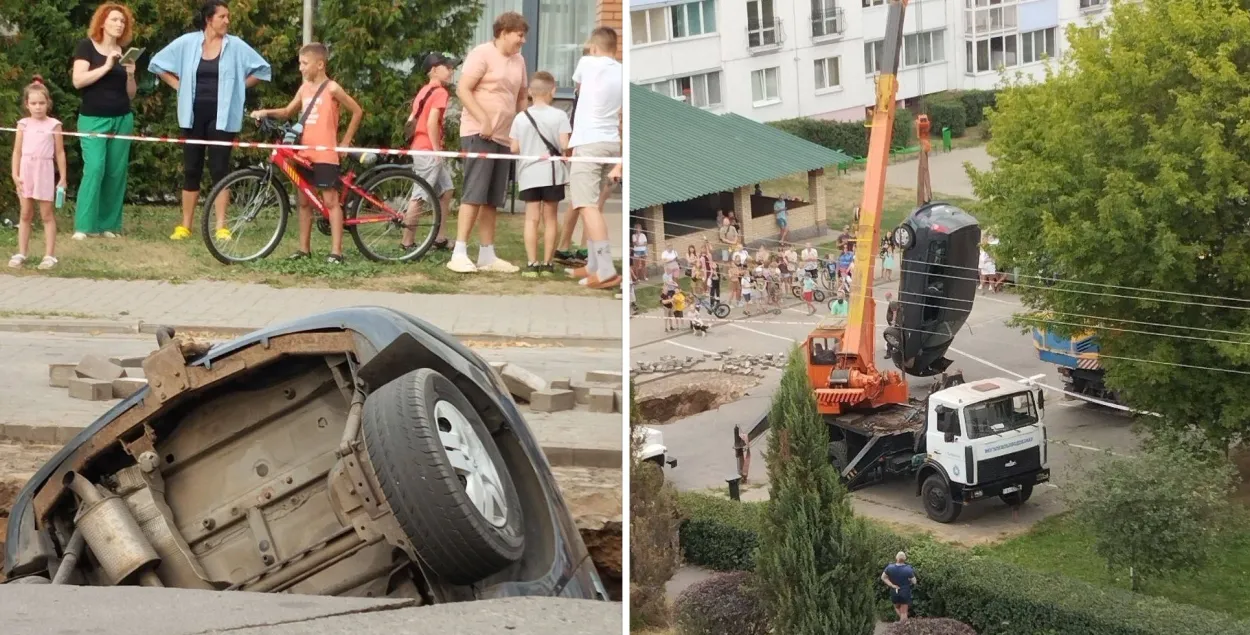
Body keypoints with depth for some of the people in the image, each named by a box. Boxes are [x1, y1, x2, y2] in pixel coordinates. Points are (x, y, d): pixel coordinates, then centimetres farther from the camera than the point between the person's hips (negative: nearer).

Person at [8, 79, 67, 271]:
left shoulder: (53, 125, -1)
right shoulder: (23, 124, 4)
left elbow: (60, 153, 2)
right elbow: (17, 151, 4)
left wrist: (63, 178, 1)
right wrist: (15, 174, -5)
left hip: (44, 171, -2)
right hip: (26, 170, 2)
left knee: (47, 214, 2)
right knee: (26, 214, 9)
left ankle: (49, 255, 5)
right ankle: (21, 253, 14)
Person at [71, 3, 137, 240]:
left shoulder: (125, 53, 12)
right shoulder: (86, 46, -1)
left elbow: (131, 94, 13)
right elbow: (77, 81, -14)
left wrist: (130, 74, -6)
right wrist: (106, 66, -18)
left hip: (122, 120, 5)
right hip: (93, 119, -5)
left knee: (117, 172, 1)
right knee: (94, 169, -15)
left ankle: (109, 225, 6)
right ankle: (83, 226, -11)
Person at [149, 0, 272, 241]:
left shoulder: (235, 46, -2)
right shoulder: (188, 42, 1)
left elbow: (263, 69, 4)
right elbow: (157, 63, 10)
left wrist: (236, 87, 0)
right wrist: (179, 86, 3)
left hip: (221, 116, -1)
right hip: (194, 115, 1)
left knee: (220, 170, -2)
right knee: (191, 170, 5)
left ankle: (221, 227, 1)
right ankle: (185, 226, 12)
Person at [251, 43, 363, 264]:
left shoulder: (332, 88, -6)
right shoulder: (304, 88, 12)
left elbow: (357, 111, -2)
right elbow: (289, 112, 19)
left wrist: (345, 141, -1)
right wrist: (266, 112, 1)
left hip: (325, 154, -7)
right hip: (305, 153, 7)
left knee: (330, 200, -6)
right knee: (304, 200, 10)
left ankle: (336, 251, -7)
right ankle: (304, 248, 17)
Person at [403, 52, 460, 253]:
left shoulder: (425, 90, 15)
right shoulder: (440, 92, -12)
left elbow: (411, 120, 14)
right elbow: (432, 123, -22)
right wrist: (437, 149, -17)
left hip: (419, 147, 10)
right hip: (428, 151, -10)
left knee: (446, 191, 15)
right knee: (419, 196, -5)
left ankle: (440, 239, 18)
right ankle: (407, 243, -2)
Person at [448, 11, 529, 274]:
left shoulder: (518, 61, 14)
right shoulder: (482, 54, -8)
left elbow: (521, 97, 22)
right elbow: (463, 89, -13)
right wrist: (483, 120, -21)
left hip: (503, 137, 7)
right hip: (478, 134, -7)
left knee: (492, 200, 8)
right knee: (474, 194, -12)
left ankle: (487, 255, 11)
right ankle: (459, 254, -13)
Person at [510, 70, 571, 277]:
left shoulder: (521, 118, 0)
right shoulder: (559, 116, -7)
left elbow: (514, 149, -1)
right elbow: (565, 145, -13)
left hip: (528, 174, 1)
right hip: (552, 173, -1)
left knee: (532, 218, 3)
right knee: (550, 218, 8)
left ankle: (532, 263, -4)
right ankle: (547, 263, 9)